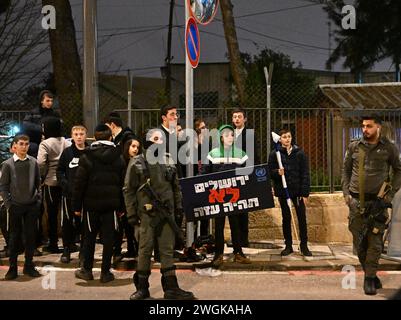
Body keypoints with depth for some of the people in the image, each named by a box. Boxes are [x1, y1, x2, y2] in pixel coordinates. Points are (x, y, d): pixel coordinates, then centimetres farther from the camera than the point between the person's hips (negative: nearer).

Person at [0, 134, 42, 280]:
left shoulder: (33, 162, 3)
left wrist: (38, 199, 3)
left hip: (32, 206, 2)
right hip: (15, 206, -2)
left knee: (30, 236, 6)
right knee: (14, 237, 4)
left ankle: (29, 265, 17)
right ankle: (12, 268, 11)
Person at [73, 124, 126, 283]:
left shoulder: (87, 157, -5)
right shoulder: (118, 157, 2)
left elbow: (79, 183, -6)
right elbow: (123, 183, 5)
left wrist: (76, 205, 0)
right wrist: (121, 206, 9)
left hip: (91, 203, -1)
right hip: (111, 204, 1)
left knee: (89, 237, 10)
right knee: (108, 238, 4)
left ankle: (87, 270, 17)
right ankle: (105, 272, 7)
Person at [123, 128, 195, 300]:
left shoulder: (168, 160, 11)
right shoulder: (137, 163, -2)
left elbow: (176, 186, 18)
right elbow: (129, 190, -1)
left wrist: (178, 206, 12)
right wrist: (131, 213, -5)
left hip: (167, 212, 4)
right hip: (147, 213, -3)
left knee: (168, 250, 5)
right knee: (145, 250, 1)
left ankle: (171, 287, 9)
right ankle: (142, 287, 12)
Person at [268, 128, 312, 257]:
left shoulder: (299, 153, 0)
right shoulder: (274, 154, 1)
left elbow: (305, 174, -1)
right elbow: (270, 172, 4)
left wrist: (305, 193, -7)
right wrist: (277, 172, -20)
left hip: (298, 190, 0)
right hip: (282, 191, 1)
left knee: (302, 218, 1)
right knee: (286, 218, 9)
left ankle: (304, 246, 11)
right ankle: (288, 246, 18)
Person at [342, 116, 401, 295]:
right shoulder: (354, 147, 6)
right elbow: (346, 170, 14)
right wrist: (346, 192, 4)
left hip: (377, 201, -2)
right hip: (356, 201, 2)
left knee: (375, 241, -4)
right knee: (359, 241, 6)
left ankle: (370, 278, 2)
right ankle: (370, 274, 21)